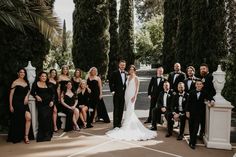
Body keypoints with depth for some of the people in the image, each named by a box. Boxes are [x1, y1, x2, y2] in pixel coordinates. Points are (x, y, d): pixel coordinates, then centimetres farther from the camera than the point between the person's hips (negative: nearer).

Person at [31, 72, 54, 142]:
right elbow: (32, 92, 7)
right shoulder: (36, 83, 8)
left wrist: (52, 101, 0)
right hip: (41, 103, -2)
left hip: (48, 103, 3)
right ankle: (42, 135, -4)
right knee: (42, 117, -15)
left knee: (48, 118, -5)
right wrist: (36, 96, -12)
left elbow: (52, 93, 13)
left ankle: (48, 135, 8)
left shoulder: (48, 84, 14)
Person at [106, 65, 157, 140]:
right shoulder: (128, 77, 15)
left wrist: (134, 96, -20)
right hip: (127, 95, 7)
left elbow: (137, 88, -9)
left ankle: (126, 128, -10)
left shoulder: (136, 78, -4)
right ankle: (134, 126, 22)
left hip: (132, 96, -7)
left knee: (129, 111, -11)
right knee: (129, 111, 10)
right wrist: (125, 96, 10)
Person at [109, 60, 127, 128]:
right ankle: (115, 124, 4)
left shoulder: (126, 73, 9)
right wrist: (112, 91, -10)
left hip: (123, 94, 5)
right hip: (117, 94, -5)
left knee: (121, 109, 10)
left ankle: (119, 123, 20)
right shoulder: (115, 73, -5)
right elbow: (110, 82, -5)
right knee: (116, 109, -2)